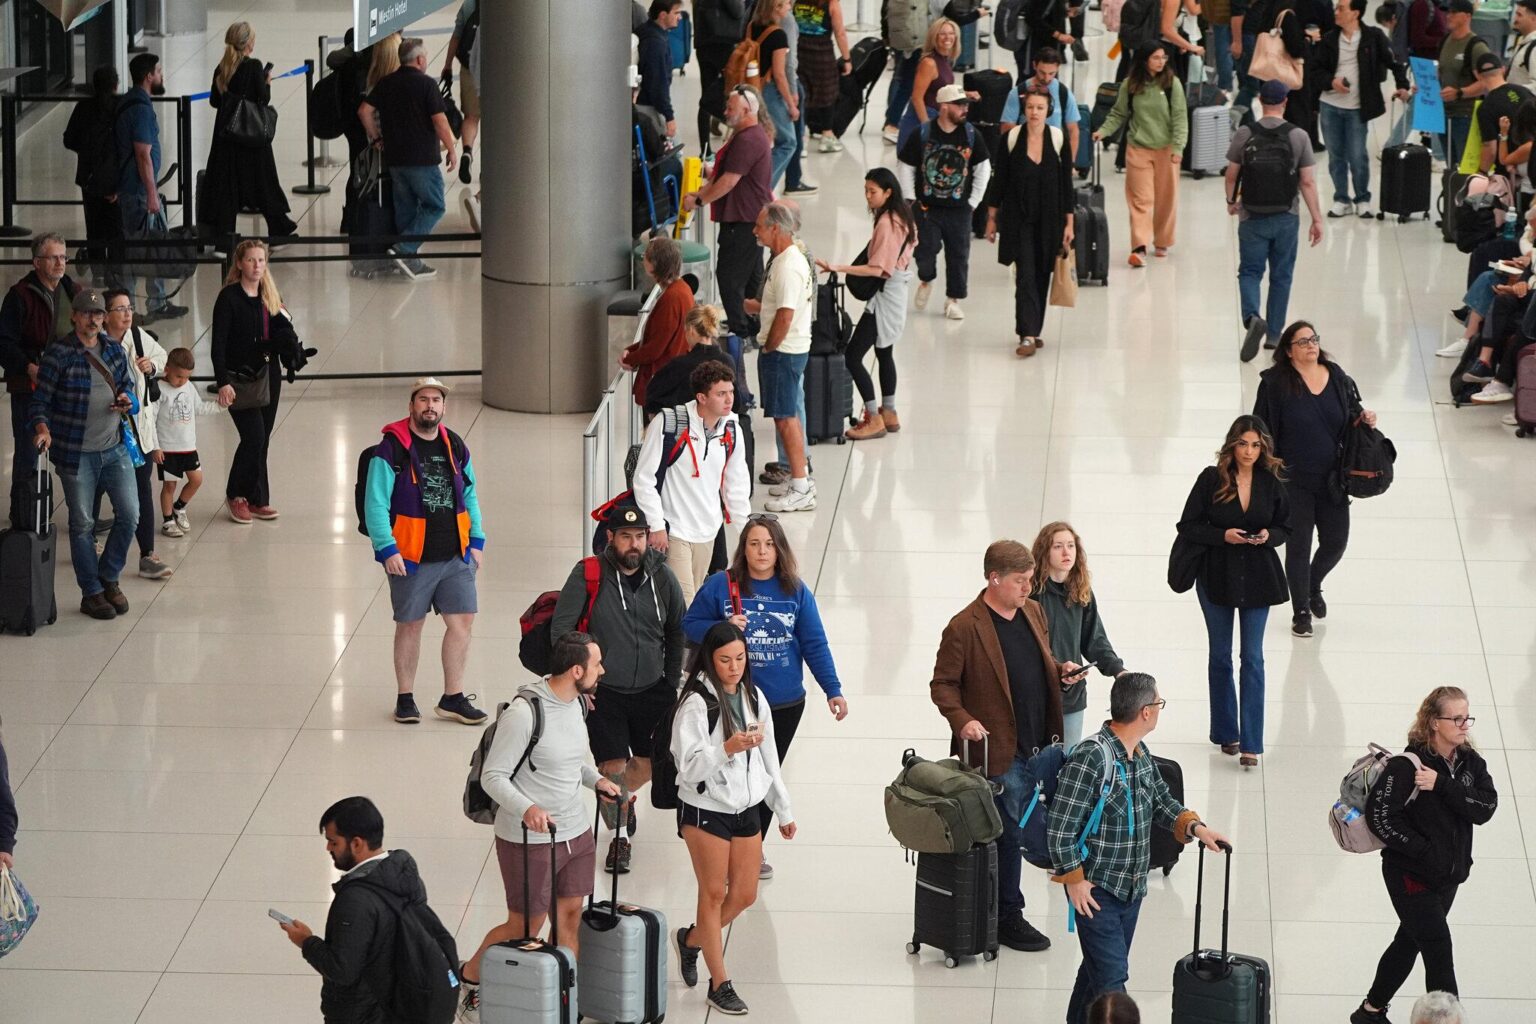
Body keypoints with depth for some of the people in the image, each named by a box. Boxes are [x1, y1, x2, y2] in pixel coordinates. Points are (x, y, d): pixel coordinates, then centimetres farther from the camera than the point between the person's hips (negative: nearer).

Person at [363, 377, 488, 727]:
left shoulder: (455, 446, 8)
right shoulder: (393, 448, -10)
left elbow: (469, 496, 18)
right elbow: (375, 503, -11)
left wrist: (477, 541, 11)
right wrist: (387, 549, -17)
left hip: (455, 556, 5)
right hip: (410, 559, -5)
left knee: (462, 622, 3)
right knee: (410, 626, 7)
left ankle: (453, 698, 16)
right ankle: (405, 698, 22)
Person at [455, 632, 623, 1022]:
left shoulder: (575, 702, 3)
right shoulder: (524, 713, -24)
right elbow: (493, 776, -20)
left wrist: (595, 779, 3)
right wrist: (526, 808, -35)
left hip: (576, 833, 7)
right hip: (529, 840, -7)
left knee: (570, 917, 11)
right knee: (525, 928, 5)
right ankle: (470, 979, 28)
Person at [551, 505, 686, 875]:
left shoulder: (661, 576, -2)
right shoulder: (588, 574, -12)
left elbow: (677, 631, 10)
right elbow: (561, 629, -7)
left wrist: (671, 681, 7)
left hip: (651, 689, 3)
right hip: (603, 691, -3)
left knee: (652, 761, 10)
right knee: (613, 765, -7)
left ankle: (623, 797, 43)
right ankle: (619, 837, 14)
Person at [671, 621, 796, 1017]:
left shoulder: (754, 698, 5)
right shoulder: (696, 703, -16)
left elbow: (769, 759, 14)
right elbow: (689, 766, -21)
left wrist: (783, 810, 18)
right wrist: (728, 748, -36)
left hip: (746, 808, 6)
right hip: (705, 810, -6)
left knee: (745, 895, 10)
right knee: (714, 893, 2)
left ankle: (691, 939, 36)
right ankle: (720, 984, 12)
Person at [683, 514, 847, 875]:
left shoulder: (796, 592, -1)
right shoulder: (720, 586, -7)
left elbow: (815, 644, 1)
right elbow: (689, 626, 1)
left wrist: (832, 690, -6)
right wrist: (722, 628, -18)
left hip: (785, 705, 3)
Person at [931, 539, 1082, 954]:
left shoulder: (1033, 612, 7)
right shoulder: (964, 628, -16)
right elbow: (943, 684, -10)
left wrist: (1060, 669, 0)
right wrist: (962, 720, -25)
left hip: (1039, 745, 7)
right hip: (999, 750, -7)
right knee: (1008, 834, 2)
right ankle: (1007, 916, 16)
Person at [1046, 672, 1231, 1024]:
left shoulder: (1141, 754, 4)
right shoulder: (1091, 758, -24)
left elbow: (1162, 802, 20)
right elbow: (1059, 828, -21)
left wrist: (1194, 827, 2)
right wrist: (1075, 880, -17)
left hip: (1132, 886, 8)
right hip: (1096, 889, -8)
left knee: (1099, 968, 19)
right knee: (1111, 976, -9)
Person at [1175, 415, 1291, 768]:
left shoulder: (1271, 483, -3)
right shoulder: (1211, 479, -8)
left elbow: (1286, 528, 7)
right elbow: (1188, 527, -6)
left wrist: (1269, 536, -15)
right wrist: (1223, 535, -21)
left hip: (1257, 578, 0)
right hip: (1217, 577, 0)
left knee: (1252, 658, -2)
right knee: (1220, 656, 12)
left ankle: (1250, 743, -3)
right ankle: (1226, 734, 26)